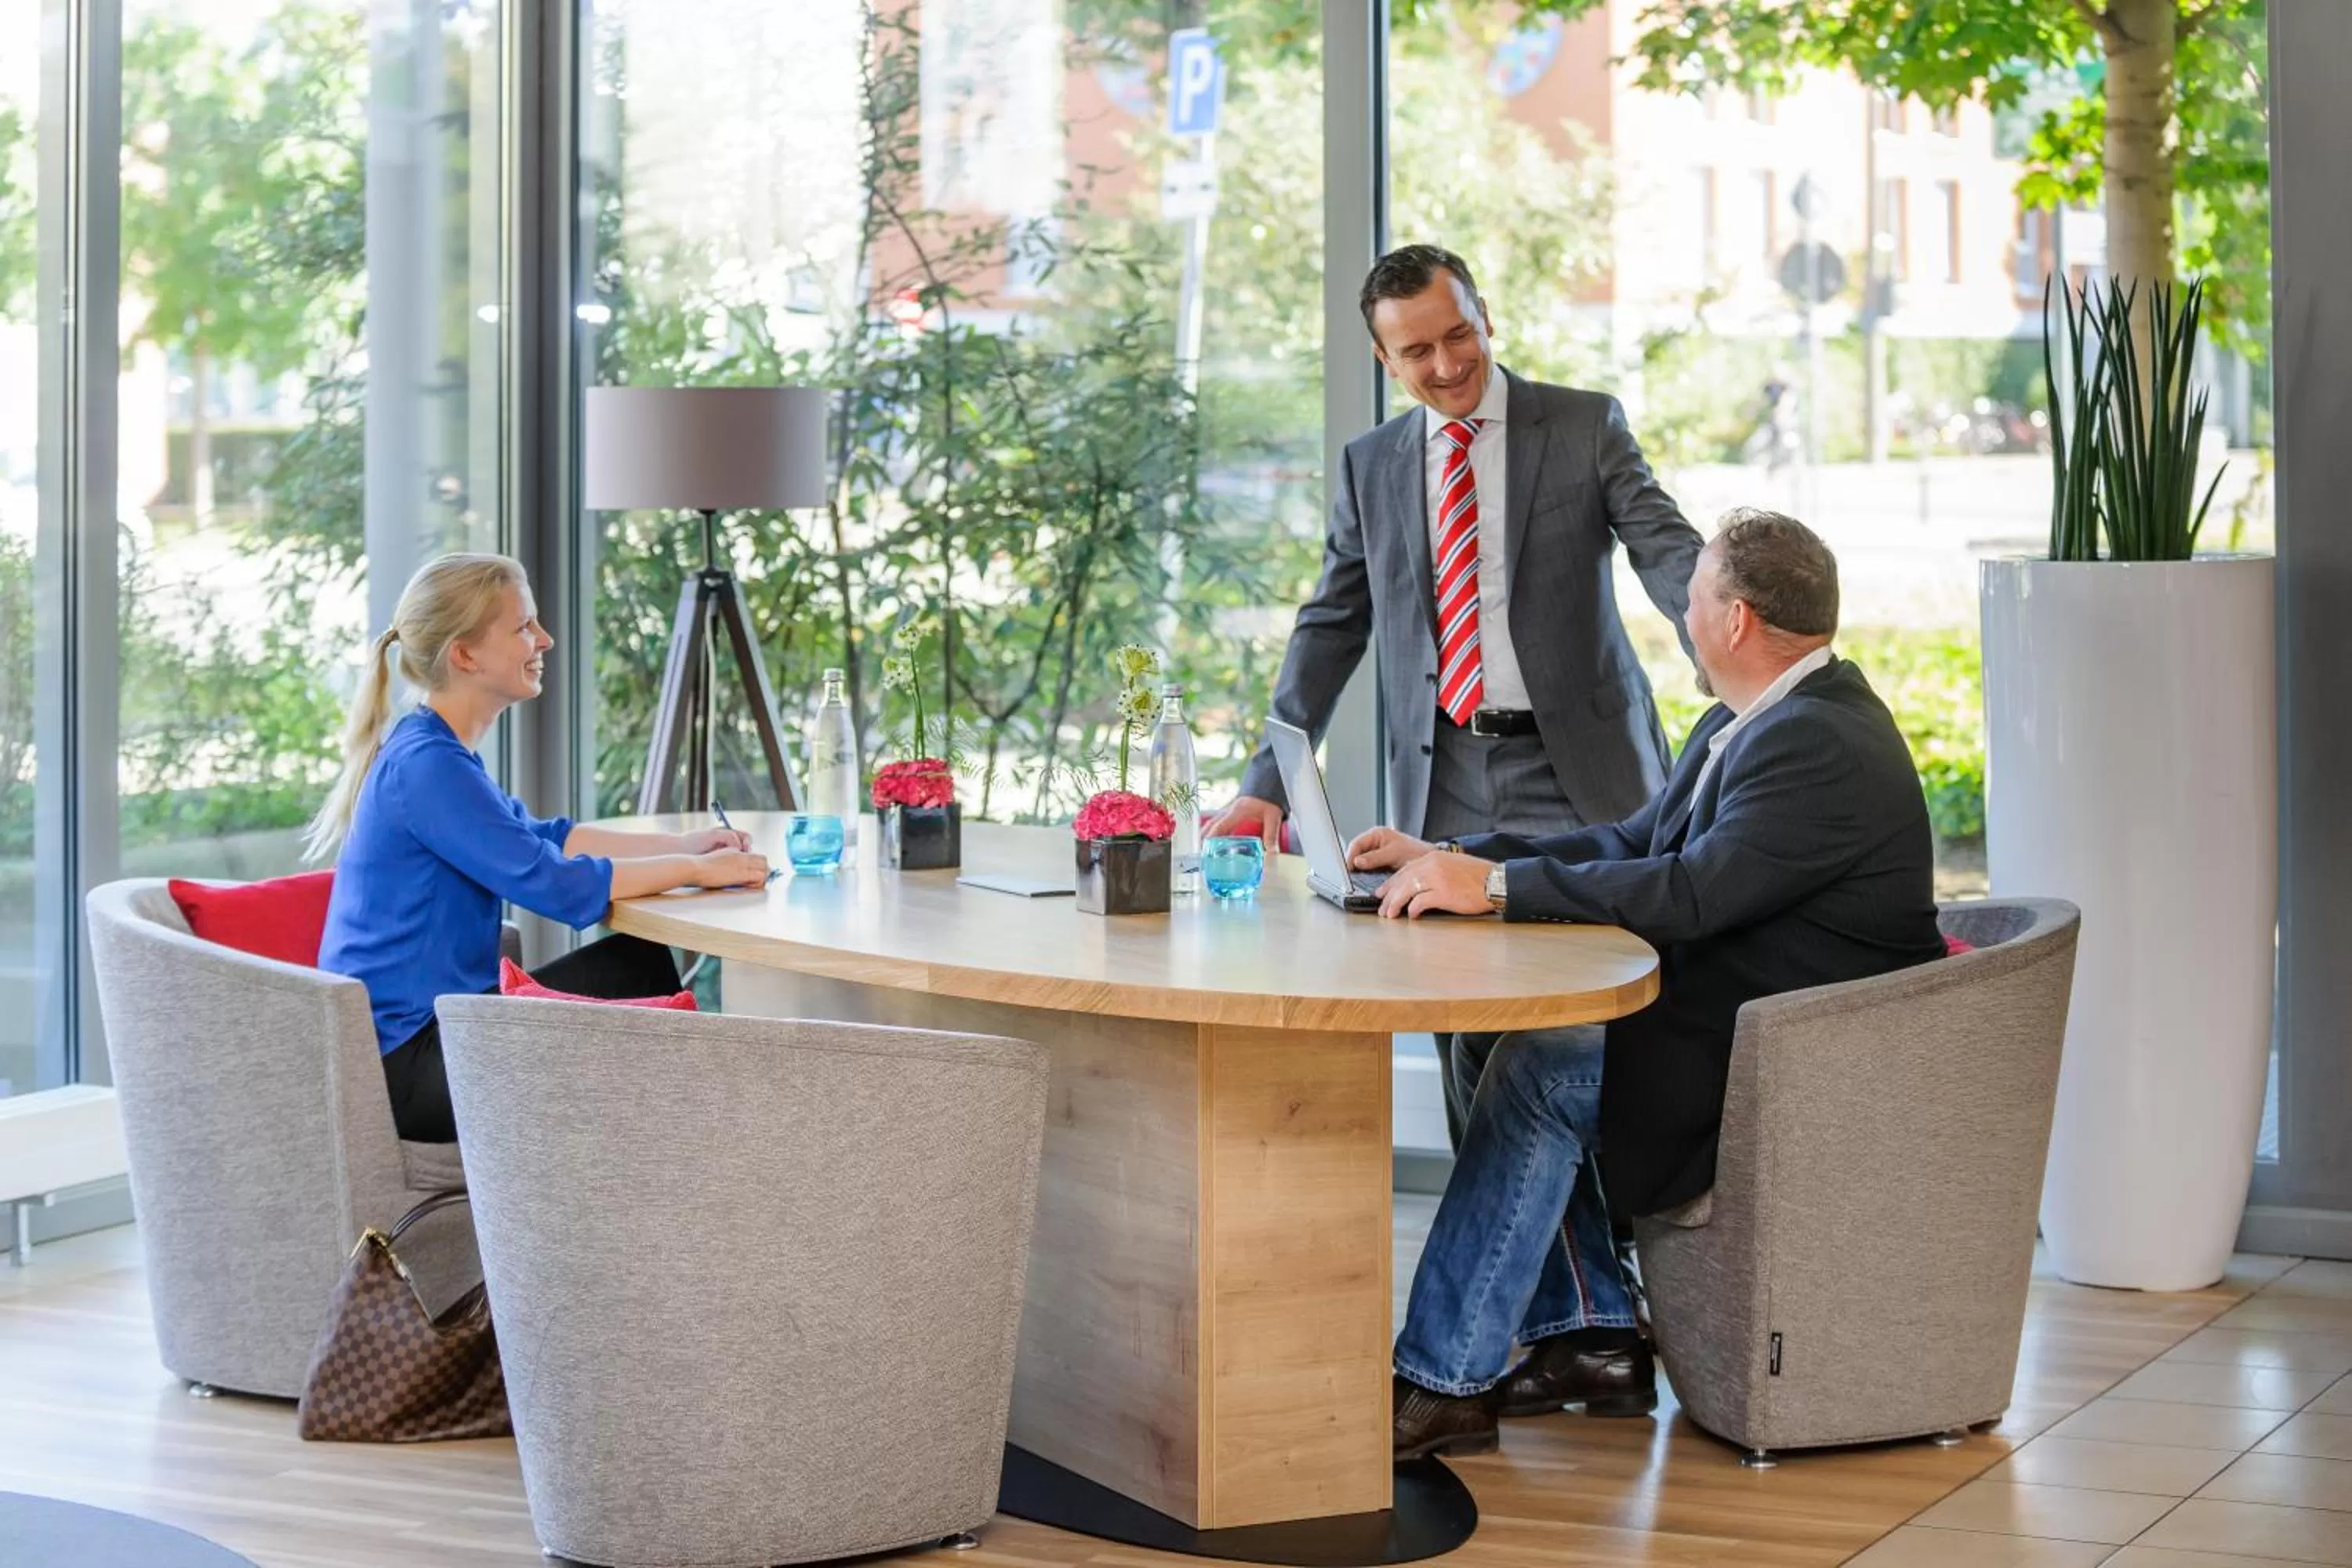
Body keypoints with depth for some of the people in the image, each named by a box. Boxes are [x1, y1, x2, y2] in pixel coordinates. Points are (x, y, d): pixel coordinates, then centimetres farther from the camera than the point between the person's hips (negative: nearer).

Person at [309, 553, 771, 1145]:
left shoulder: (428, 751, 10)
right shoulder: (427, 766, -20)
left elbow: (541, 837, 20)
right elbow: (557, 885, -22)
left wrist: (682, 845, 8)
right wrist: (695, 870, -11)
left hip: (419, 1024, 9)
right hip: (400, 1067, -9)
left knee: (637, 963, 5)